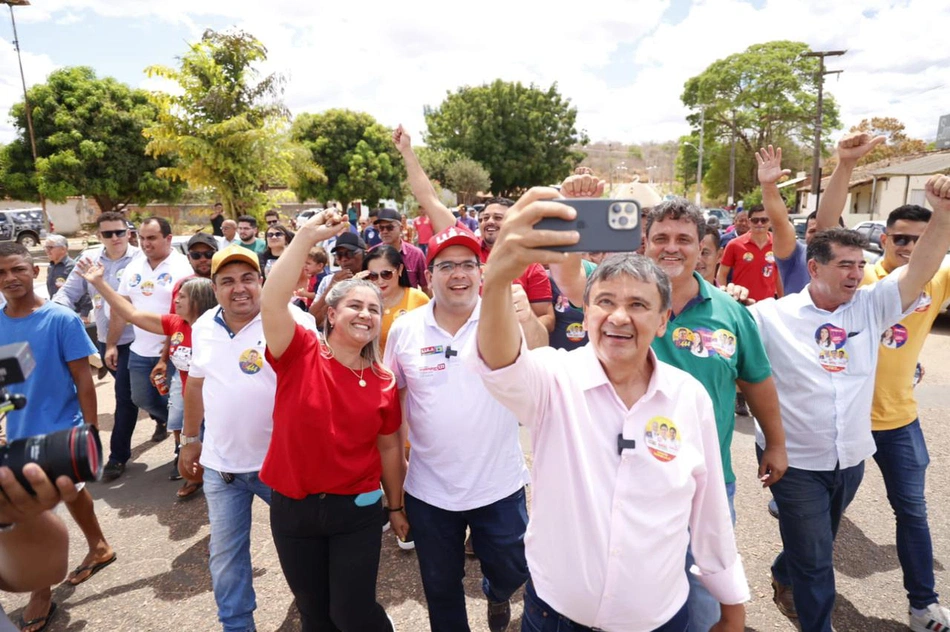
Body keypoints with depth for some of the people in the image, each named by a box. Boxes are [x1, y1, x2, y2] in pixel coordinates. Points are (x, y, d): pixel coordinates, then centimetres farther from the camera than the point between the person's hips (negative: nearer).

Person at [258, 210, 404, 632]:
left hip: (356, 509, 0)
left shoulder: (384, 382, -5)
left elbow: (389, 448, 4)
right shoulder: (301, 354, -11)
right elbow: (272, 302, -28)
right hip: (291, 507, 0)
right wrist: (307, 237, -31)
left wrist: (395, 506, 10)